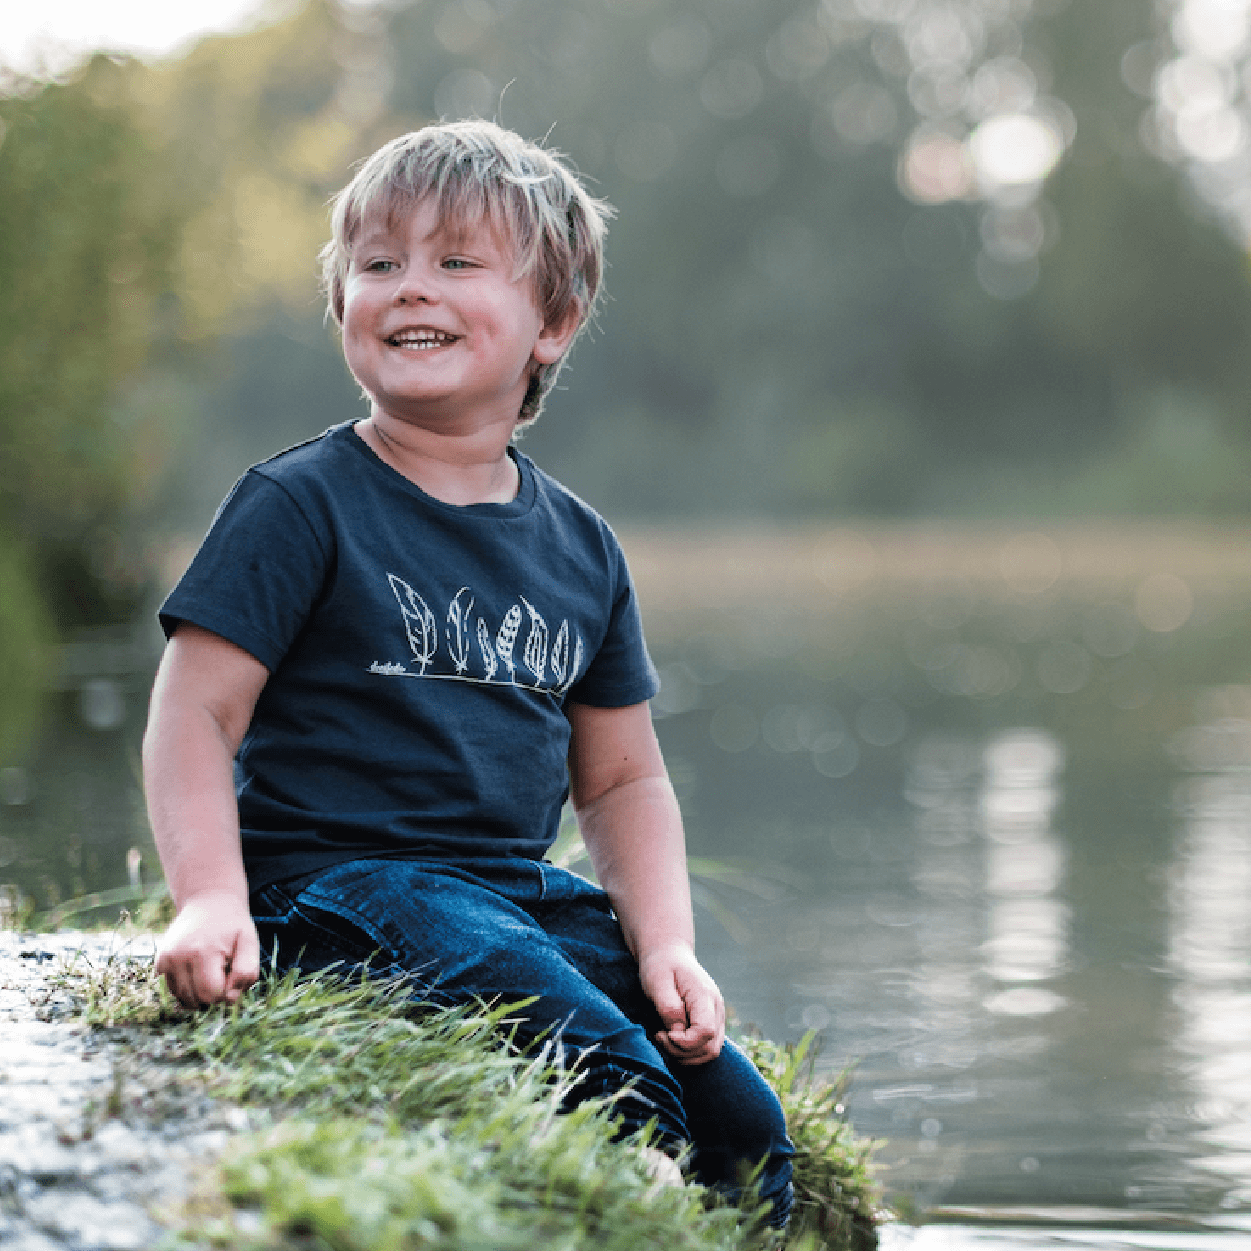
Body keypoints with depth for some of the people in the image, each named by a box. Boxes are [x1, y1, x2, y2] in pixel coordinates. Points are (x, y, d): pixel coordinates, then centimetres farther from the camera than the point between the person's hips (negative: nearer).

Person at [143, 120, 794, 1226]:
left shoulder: (580, 548, 13)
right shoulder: (301, 505, -3)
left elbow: (623, 777, 18)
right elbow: (195, 717, -7)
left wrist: (666, 946, 2)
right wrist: (212, 901, -22)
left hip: (521, 888, 6)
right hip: (332, 878, -6)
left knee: (741, 1119, -7)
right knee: (612, 1080, -29)